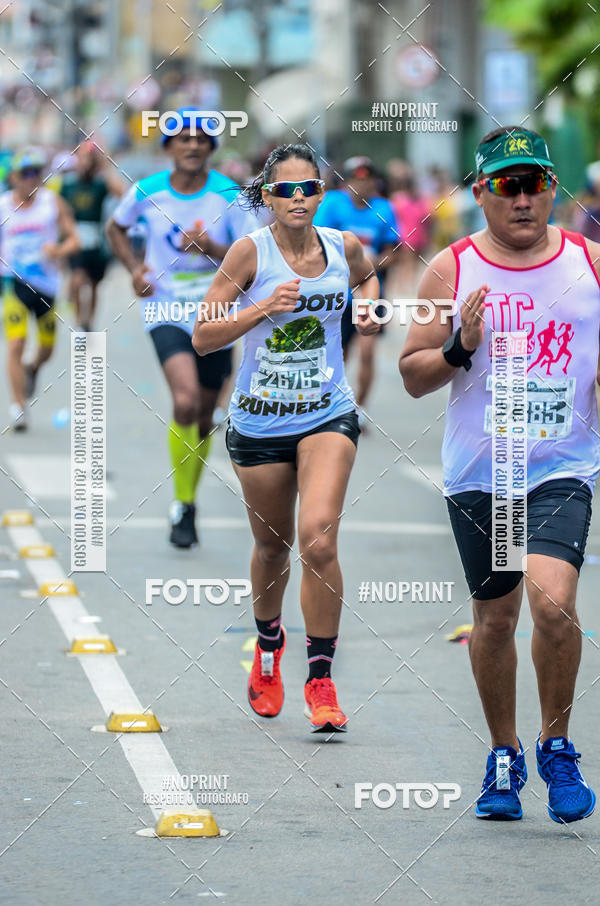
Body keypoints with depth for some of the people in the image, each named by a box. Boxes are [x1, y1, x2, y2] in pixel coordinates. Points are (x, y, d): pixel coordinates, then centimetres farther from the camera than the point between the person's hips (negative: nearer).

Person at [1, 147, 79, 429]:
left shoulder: (52, 202, 0)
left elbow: (73, 239, -3)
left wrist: (59, 251, -23)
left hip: (47, 283, 2)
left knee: (46, 350, 13)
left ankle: (32, 370, 48)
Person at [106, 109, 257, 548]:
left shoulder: (229, 196, -6)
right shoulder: (147, 192, -4)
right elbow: (116, 228, 17)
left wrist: (211, 249, -23)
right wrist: (135, 267, 0)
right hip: (166, 310, -2)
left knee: (203, 417, 12)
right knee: (185, 403, -24)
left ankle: (189, 500, 35)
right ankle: (182, 506, -11)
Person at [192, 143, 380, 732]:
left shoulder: (344, 247, -1)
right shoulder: (251, 252, -10)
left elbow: (365, 277, 25)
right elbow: (203, 337, -11)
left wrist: (367, 309, 5)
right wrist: (264, 308, -23)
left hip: (328, 416, 0)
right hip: (259, 422, 0)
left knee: (318, 539, -18)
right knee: (272, 545, 15)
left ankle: (321, 682, -10)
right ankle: (268, 642, 46)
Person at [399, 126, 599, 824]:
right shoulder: (452, 270, 1)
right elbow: (412, 375, 4)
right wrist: (460, 350, -15)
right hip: (478, 472, 1)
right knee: (494, 616, 9)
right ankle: (503, 756, 29)